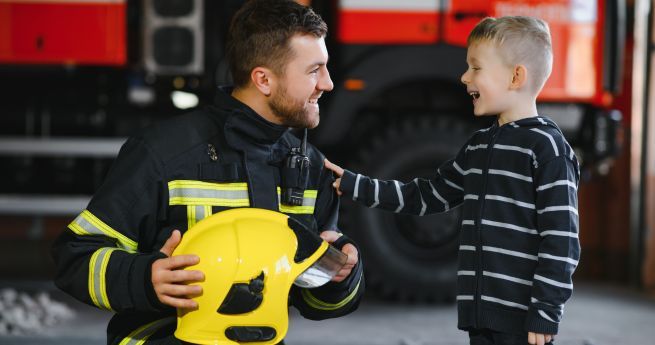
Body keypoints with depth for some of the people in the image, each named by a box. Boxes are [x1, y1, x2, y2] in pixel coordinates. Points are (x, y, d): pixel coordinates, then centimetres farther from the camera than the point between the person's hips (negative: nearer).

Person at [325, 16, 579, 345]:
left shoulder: (546, 147, -11)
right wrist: (353, 185, 19)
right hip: (481, 316, 8)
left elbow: (561, 241, -14)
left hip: (522, 318, -8)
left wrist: (545, 314, -17)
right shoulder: (478, 146, 15)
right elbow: (426, 195, 24)